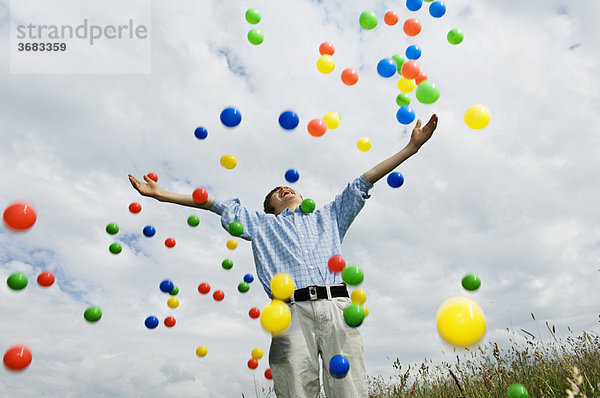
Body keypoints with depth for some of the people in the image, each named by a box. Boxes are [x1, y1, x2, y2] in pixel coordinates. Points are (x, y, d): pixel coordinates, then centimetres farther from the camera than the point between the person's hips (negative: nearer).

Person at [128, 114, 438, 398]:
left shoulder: (327, 217, 32)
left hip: (336, 307, 1)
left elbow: (364, 182, 29)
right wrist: (161, 194, 22)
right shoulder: (262, 224, 30)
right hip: (293, 312, 0)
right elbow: (218, 204, 25)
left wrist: (412, 146, 28)